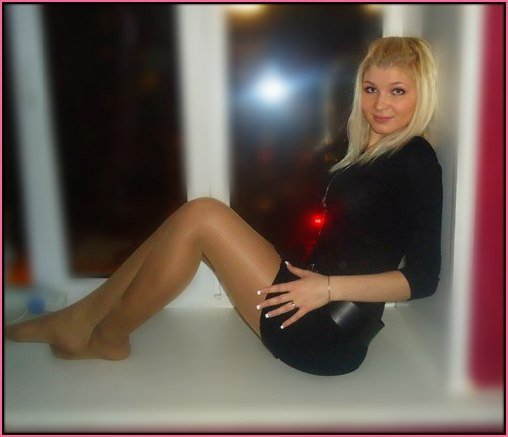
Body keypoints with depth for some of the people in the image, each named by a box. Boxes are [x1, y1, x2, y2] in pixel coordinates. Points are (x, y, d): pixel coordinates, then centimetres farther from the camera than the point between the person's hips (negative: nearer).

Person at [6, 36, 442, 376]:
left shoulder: (416, 162, -11)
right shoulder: (368, 149, 13)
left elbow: (424, 277, -16)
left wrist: (329, 288, -22)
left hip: (330, 337, -8)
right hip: (315, 311, 8)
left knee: (202, 215, -18)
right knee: (198, 219, 1)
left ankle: (104, 337, 0)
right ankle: (83, 313, 6)